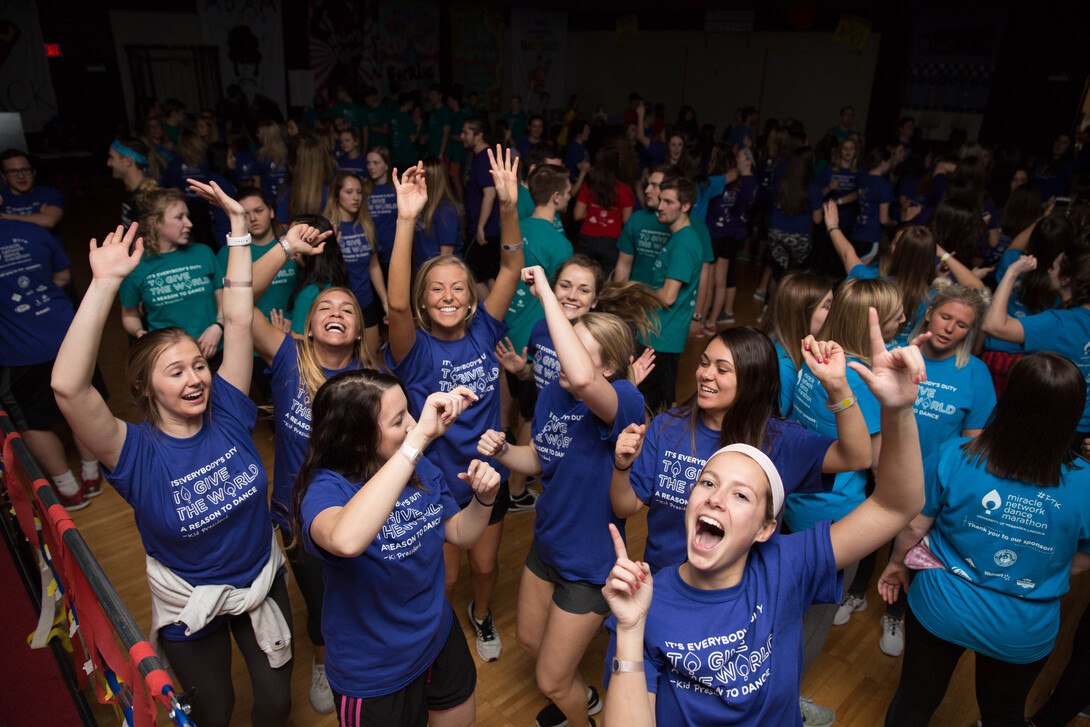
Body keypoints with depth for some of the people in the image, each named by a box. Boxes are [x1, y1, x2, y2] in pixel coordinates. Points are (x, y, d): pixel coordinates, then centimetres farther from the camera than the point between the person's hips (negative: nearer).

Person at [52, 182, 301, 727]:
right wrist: (106, 284, -43)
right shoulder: (137, 454, -22)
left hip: (263, 581, 2)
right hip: (189, 606, -2)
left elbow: (238, 319, -16)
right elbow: (67, 386, -39)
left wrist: (238, 223, -16)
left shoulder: (227, 413, -14)